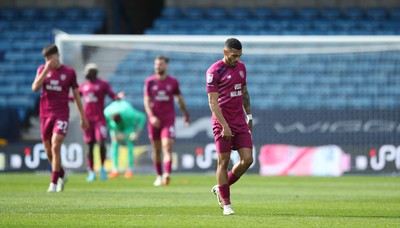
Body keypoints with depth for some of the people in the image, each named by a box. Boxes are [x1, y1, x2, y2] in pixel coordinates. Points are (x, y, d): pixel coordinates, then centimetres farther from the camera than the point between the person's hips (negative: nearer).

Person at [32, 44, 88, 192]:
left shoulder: (69, 72, 1)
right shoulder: (42, 70, 6)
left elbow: (76, 95, 7)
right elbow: (35, 88, -10)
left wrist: (83, 117, 8)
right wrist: (46, 70, -18)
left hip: (61, 115, -3)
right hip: (45, 114, 3)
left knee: (55, 147, -17)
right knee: (48, 150, 11)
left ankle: (54, 183, -12)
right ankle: (61, 175, 34)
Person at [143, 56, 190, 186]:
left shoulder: (173, 82, 4)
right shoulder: (149, 81, 4)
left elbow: (180, 99, 16)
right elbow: (146, 100, -1)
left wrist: (186, 114, 20)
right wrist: (151, 116, -15)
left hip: (168, 120, -2)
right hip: (154, 120, 2)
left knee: (167, 147, -16)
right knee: (156, 149, 9)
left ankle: (167, 175, -30)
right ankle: (159, 176, 21)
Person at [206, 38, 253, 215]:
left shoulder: (241, 67, 10)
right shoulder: (214, 71, -11)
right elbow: (213, 102, -14)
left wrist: (249, 116, 20)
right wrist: (224, 126, -20)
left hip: (240, 122, 6)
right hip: (222, 123, -6)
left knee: (247, 159, -3)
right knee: (224, 161, -3)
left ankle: (221, 188, 18)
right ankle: (226, 203, 6)